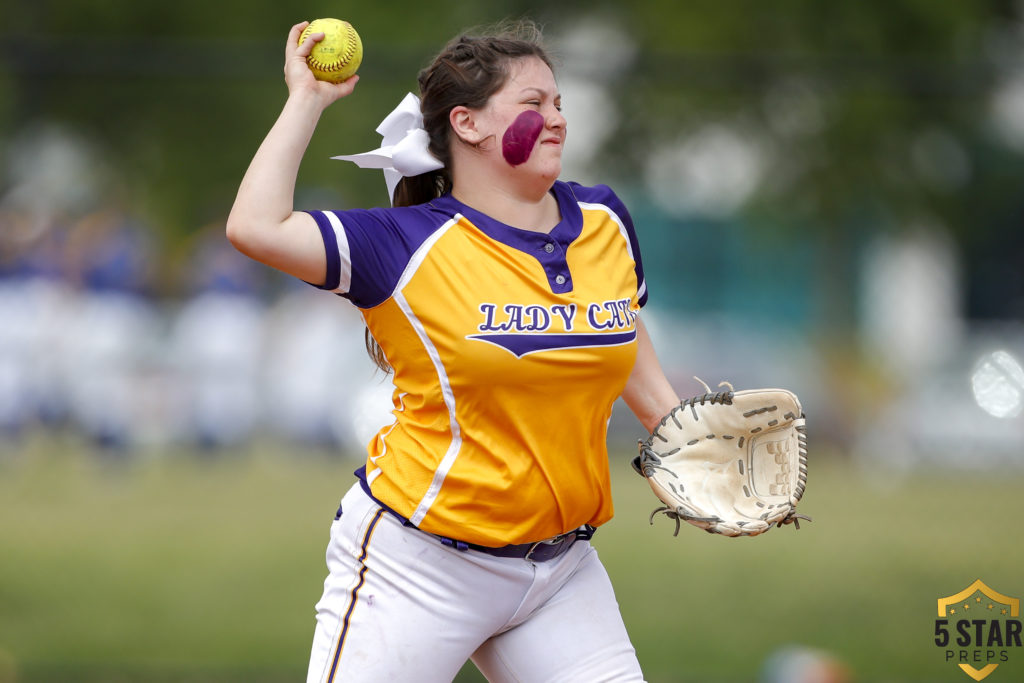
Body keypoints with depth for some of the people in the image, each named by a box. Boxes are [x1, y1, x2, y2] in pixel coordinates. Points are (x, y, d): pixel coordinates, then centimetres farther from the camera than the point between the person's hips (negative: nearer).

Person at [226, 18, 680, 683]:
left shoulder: (604, 222, 5)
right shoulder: (410, 246, -10)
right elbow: (257, 226, -20)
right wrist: (306, 101, -10)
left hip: (560, 567, 5)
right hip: (419, 569, -5)